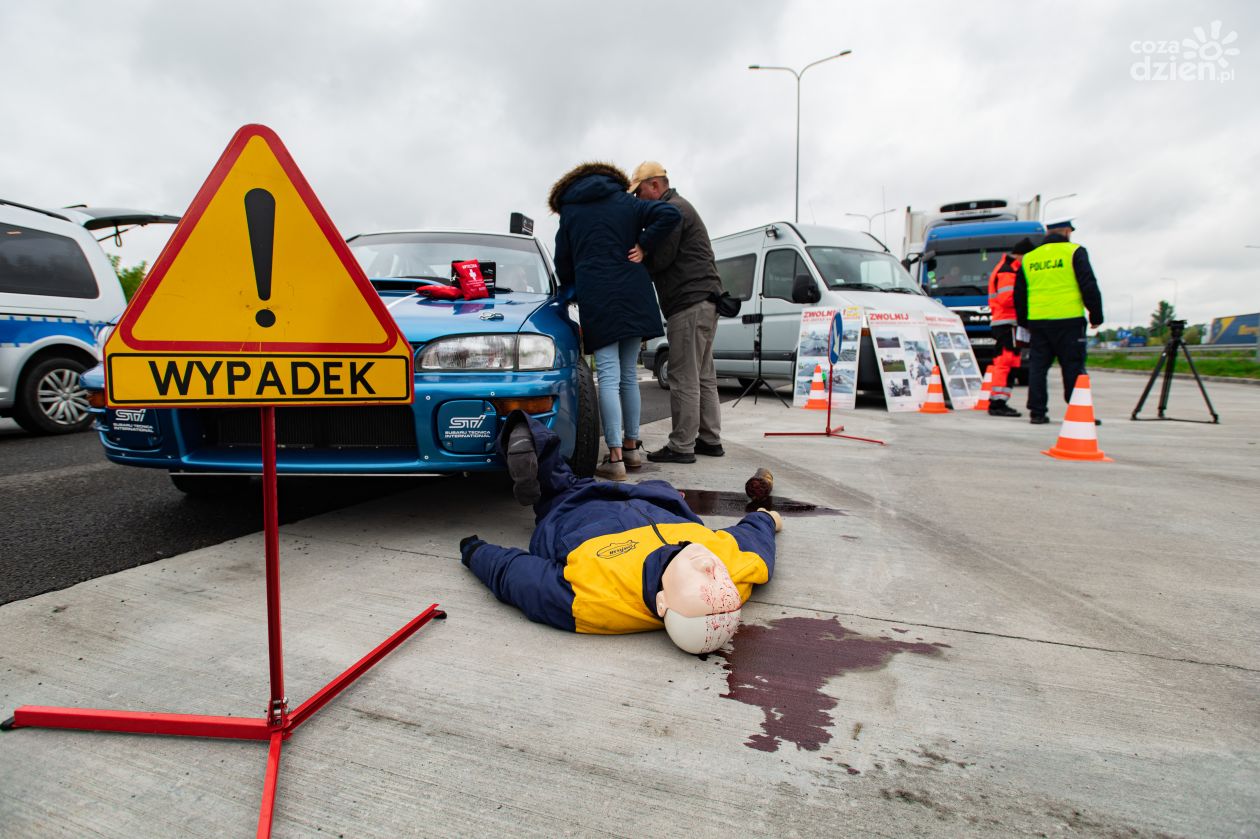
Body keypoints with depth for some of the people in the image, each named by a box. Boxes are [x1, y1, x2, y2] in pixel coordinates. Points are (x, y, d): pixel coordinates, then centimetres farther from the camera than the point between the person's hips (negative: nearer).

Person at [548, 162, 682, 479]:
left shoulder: (569, 211, 12)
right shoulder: (627, 203, 13)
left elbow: (563, 261, 14)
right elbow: (670, 214, -2)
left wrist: (570, 288, 30)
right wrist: (643, 247, 1)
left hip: (595, 300, -2)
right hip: (633, 298, 2)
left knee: (608, 376, -7)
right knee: (628, 374, 12)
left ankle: (615, 457, -14)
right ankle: (631, 447, 18)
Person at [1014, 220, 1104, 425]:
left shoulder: (1029, 258, 14)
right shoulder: (1074, 252, 0)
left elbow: (1019, 294, 17)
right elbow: (1089, 286, -4)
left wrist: (1023, 321, 26)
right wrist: (1096, 315, 4)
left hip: (1037, 321, 4)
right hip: (1068, 320, -4)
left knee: (1037, 366, 6)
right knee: (1073, 366, 0)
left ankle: (1037, 412, 5)